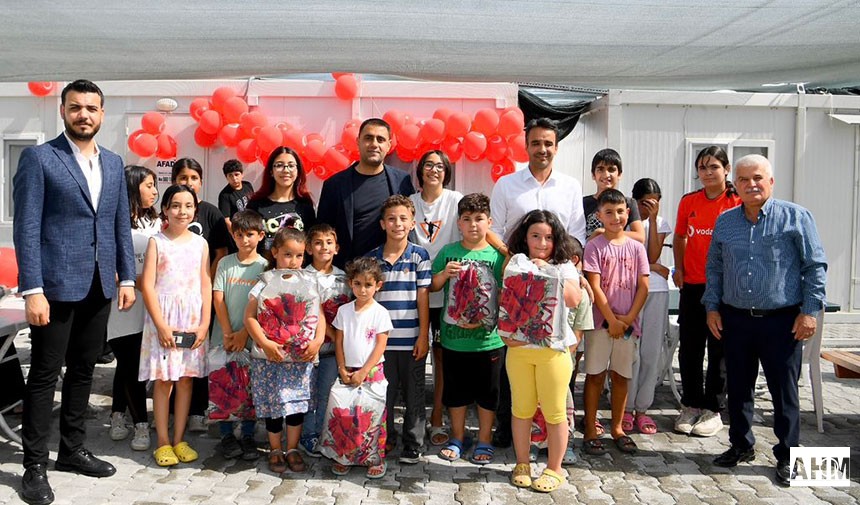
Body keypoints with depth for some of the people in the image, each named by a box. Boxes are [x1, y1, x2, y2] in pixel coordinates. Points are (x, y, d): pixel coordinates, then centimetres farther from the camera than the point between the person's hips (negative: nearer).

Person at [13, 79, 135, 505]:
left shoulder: (113, 163, 12)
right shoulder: (38, 158, -5)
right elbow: (26, 228, -10)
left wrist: (126, 278, 7)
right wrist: (31, 290, -16)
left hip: (100, 286, 5)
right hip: (56, 285, -5)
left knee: (83, 370, 14)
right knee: (44, 374, 4)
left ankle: (72, 449, 29)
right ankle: (35, 465, 16)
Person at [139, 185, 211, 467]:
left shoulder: (200, 244, 6)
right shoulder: (156, 242, -1)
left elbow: (206, 285, 5)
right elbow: (147, 286, -6)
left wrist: (205, 323, -3)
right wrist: (161, 324, -13)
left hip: (193, 319, 2)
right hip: (163, 317, -2)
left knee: (186, 378, 7)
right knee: (163, 380, 2)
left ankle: (179, 439, 18)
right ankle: (163, 442, 13)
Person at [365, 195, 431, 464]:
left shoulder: (420, 255, -2)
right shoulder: (371, 258, 3)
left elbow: (423, 297, -4)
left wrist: (423, 336, -7)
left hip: (411, 339, -1)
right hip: (381, 338, 2)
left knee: (413, 394, 9)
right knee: (383, 392, 10)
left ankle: (413, 445, 22)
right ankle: (385, 440, 28)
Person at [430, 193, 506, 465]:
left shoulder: (498, 255, -5)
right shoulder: (448, 252, 2)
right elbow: (431, 286, 8)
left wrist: (485, 319, -16)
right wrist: (444, 274, -12)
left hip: (488, 338, -2)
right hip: (453, 337, 2)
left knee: (487, 392, 12)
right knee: (456, 390, 16)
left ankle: (484, 441, 29)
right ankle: (457, 438, 34)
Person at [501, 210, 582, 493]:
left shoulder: (564, 267, 2)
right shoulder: (516, 265, 6)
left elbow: (574, 300, -13)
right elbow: (505, 301, 4)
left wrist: (550, 274, -17)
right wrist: (507, 333, -9)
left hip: (553, 349, -1)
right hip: (518, 348, 2)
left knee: (554, 411, 5)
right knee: (521, 409, 12)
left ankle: (554, 469, 21)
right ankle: (522, 464, 28)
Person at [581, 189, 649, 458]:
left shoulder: (636, 247, 5)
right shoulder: (594, 246, -5)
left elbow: (643, 286, 2)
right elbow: (595, 287, -10)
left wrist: (629, 318, -8)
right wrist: (612, 320, -13)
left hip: (628, 322, 3)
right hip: (601, 321, -3)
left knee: (621, 375, 11)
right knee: (595, 374, 3)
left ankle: (617, 428, 25)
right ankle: (590, 430, 11)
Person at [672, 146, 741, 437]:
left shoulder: (738, 203, -5)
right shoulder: (688, 202, 5)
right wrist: (678, 268, 6)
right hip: (692, 285, 3)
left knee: (719, 350, 6)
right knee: (689, 348, 9)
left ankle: (712, 410, 18)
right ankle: (691, 406, 23)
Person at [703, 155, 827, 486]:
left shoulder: (796, 217, -2)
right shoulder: (725, 222, 9)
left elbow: (816, 266, -2)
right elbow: (714, 268, 15)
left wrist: (810, 311, -7)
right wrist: (712, 307, 8)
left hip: (782, 321, -3)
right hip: (735, 319, 4)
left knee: (784, 391, 5)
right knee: (738, 388, 13)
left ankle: (787, 456, 20)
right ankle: (741, 446, 30)